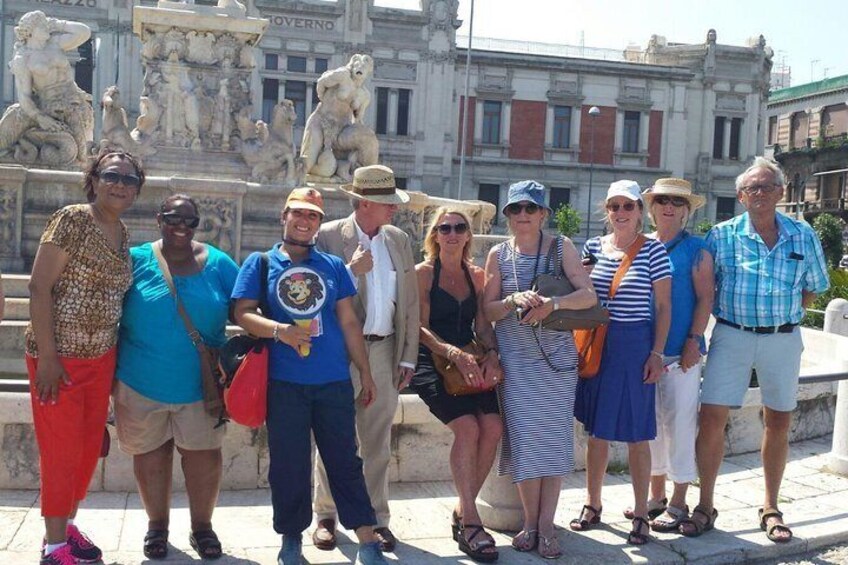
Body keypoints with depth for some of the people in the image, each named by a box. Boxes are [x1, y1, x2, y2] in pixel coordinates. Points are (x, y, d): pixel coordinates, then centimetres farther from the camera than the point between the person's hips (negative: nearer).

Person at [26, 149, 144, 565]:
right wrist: (47, 357, -19)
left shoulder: (124, 235, 8)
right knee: (62, 451, 1)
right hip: (60, 356, -7)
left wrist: (115, 356, 11)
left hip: (101, 357, 7)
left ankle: (67, 524, 32)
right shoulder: (71, 220, -13)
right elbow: (39, 287, -16)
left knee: (90, 448, 14)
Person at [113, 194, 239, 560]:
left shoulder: (218, 264, -2)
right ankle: (157, 524, 31)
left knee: (203, 453, 6)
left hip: (200, 384, 0)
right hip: (142, 384, 0)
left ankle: (202, 525, 25)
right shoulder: (135, 260, -4)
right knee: (150, 454, 13)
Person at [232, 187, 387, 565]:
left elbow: (349, 322, 11)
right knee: (289, 464, 6)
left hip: (335, 381, 2)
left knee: (345, 461, 4)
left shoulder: (333, 266, 11)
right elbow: (243, 313, -4)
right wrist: (279, 330, -22)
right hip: (284, 383, -1)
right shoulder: (260, 264, 5)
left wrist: (365, 374, 9)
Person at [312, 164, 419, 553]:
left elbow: (410, 303, 9)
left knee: (377, 441, 10)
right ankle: (326, 517, 21)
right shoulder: (328, 236, -5)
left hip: (384, 351, 3)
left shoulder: (398, 240, 8)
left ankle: (376, 518, 20)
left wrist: (408, 357, 6)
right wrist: (352, 270, -19)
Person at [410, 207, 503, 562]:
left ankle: (462, 512, 1)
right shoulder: (423, 272, 0)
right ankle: (471, 523, -14)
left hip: (470, 363, 5)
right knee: (468, 426, -25)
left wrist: (491, 354, -11)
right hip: (432, 361, -4)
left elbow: (482, 323, 10)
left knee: (493, 426, -18)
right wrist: (455, 354, -23)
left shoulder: (475, 275, 14)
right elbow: (421, 328, -8)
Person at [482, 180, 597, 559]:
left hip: (557, 356, 0)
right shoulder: (498, 254, 4)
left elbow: (589, 296, -7)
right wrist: (513, 300, -16)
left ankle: (546, 525, 9)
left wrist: (552, 304, -24)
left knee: (555, 436, -1)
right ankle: (530, 522, 12)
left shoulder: (561, 247, 1)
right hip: (515, 359, 0)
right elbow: (487, 310, 4)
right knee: (524, 438, -3)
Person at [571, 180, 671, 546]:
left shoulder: (654, 251, -4)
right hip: (597, 346, 4)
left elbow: (663, 306, -2)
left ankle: (640, 514, 16)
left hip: (635, 347, -3)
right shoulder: (593, 247, 6)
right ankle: (592, 505, 25)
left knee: (636, 433, 3)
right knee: (596, 429, 11)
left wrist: (657, 354, -8)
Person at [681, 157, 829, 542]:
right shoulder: (722, 235, -3)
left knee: (778, 423, 10)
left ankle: (770, 508, 26)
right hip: (731, 336, -1)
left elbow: (813, 289, 11)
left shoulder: (803, 236, 1)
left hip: (783, 339, 2)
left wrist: (783, 315, 3)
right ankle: (705, 506, 9)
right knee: (711, 418, -6)